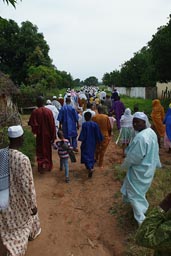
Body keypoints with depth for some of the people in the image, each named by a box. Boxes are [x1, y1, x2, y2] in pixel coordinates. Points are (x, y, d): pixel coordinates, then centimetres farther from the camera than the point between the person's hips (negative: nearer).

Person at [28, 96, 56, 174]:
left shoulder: (35, 112, -15)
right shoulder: (49, 111, -10)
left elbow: (32, 124, -17)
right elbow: (52, 124, -10)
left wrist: (35, 131, 4)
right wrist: (53, 136, -4)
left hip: (40, 135, -2)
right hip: (48, 134, 2)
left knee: (40, 150, 13)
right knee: (48, 150, 18)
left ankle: (42, 164, -1)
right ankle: (48, 166, 30)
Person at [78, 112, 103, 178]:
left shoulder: (84, 124, -15)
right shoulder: (95, 124, -3)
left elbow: (83, 134, -16)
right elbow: (98, 134, 0)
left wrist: (81, 140, -5)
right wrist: (98, 141, 9)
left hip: (86, 143, -5)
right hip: (93, 143, 5)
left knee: (86, 155, 1)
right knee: (91, 155, 20)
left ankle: (90, 168, -18)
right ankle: (91, 167, 27)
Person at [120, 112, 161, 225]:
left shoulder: (140, 137, -33)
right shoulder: (151, 132, -3)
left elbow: (134, 157, -25)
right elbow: (155, 151, 10)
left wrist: (125, 165, -7)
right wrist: (155, 163, 22)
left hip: (140, 170, -9)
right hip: (149, 167, 9)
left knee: (135, 192, 8)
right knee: (139, 189, 31)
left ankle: (140, 218, 19)